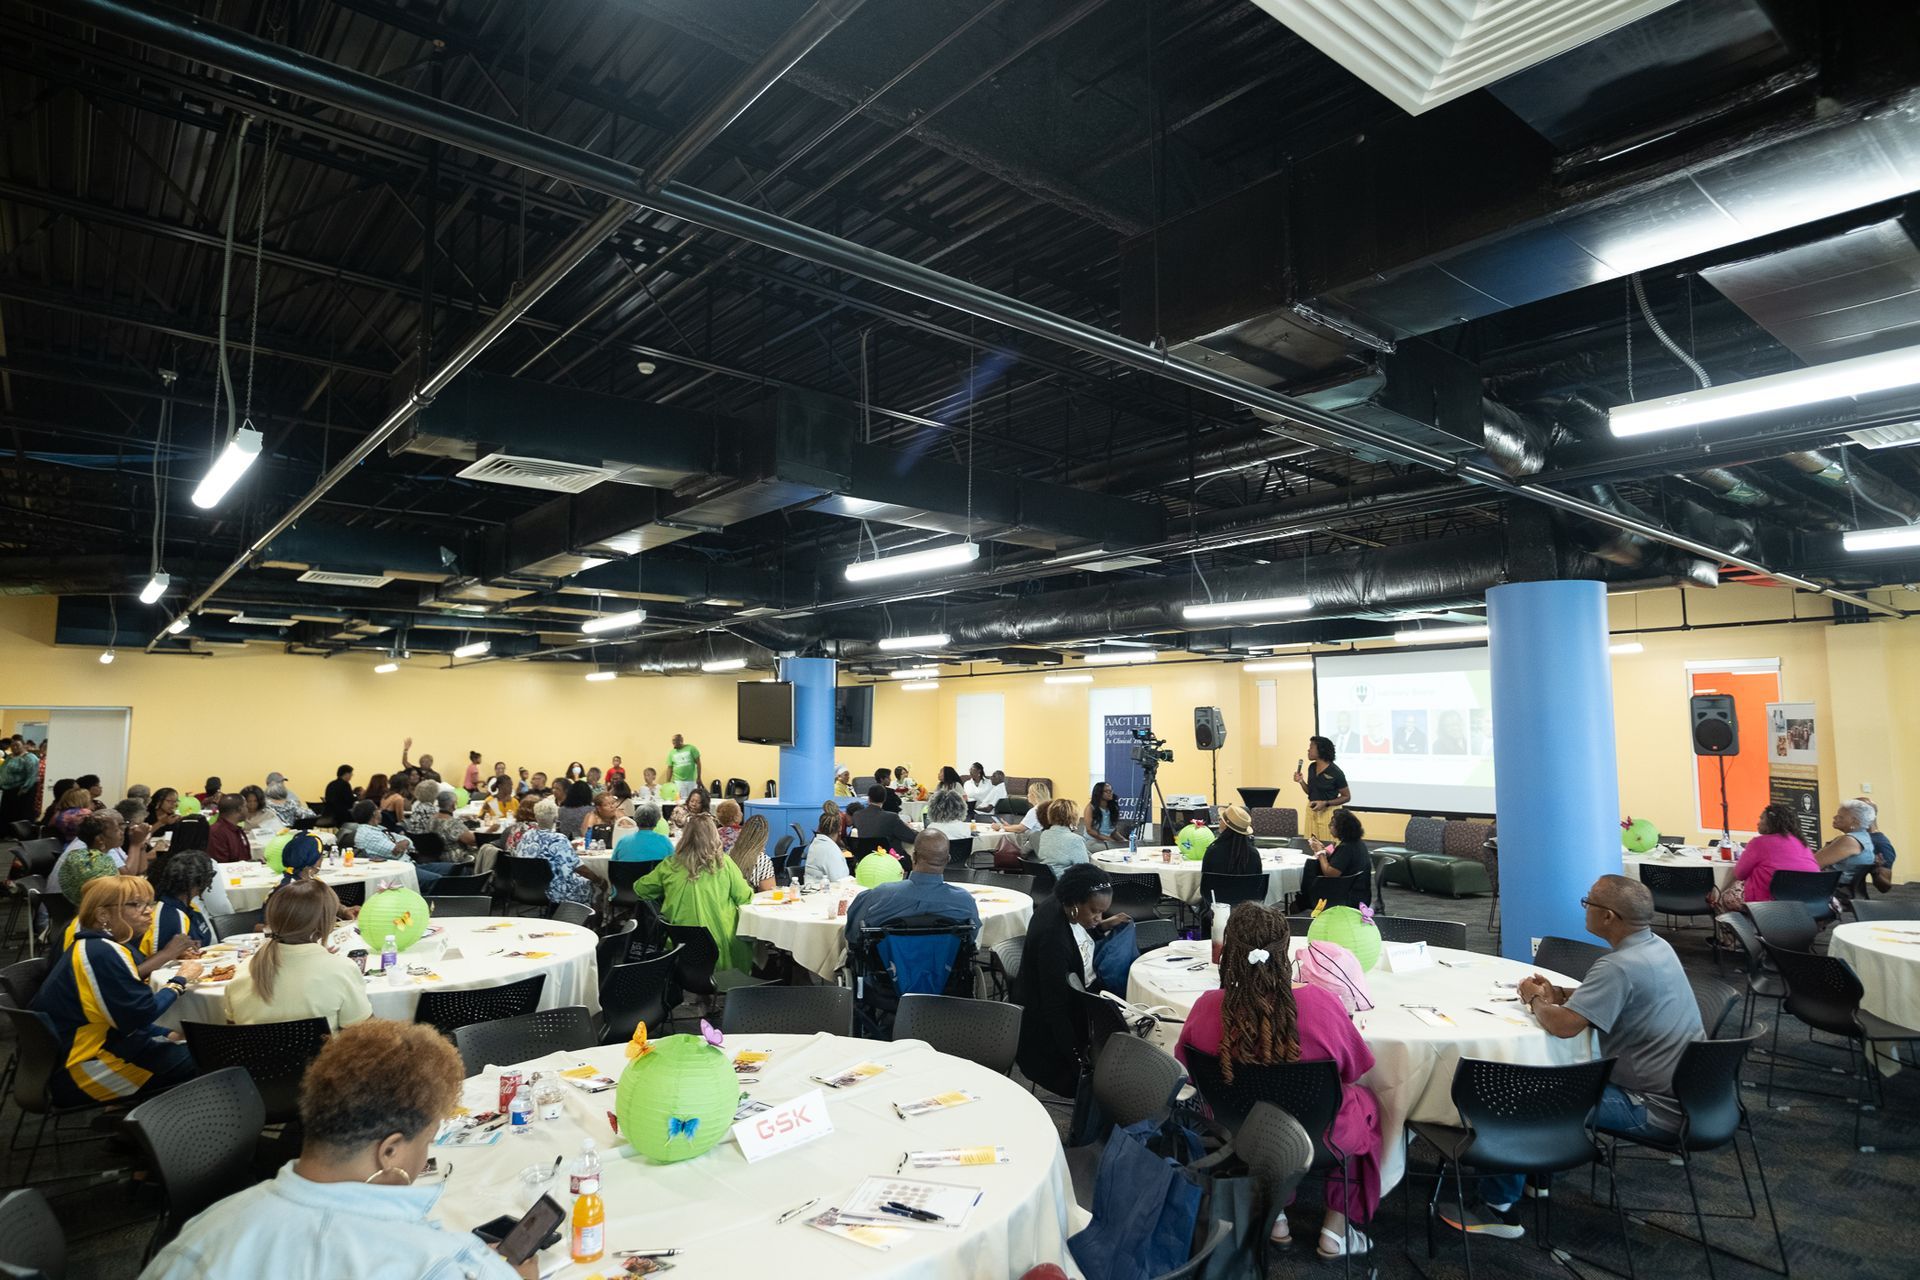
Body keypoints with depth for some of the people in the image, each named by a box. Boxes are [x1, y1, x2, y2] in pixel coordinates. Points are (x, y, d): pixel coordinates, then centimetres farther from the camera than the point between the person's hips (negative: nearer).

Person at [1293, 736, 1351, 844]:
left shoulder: (1335, 772, -15)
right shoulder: (1312, 767, 3)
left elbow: (1347, 797, -8)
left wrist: (1325, 803, -19)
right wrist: (1301, 781, -5)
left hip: (1328, 812, -6)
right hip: (1312, 811, 6)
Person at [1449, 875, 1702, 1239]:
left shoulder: (1620, 966, -28)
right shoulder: (1657, 946, 3)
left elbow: (1562, 1024, -31)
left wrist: (1535, 1001, -10)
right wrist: (1558, 994, 6)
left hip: (1655, 1108, -10)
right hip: (1680, 1088, 10)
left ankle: (1497, 1207, 3)